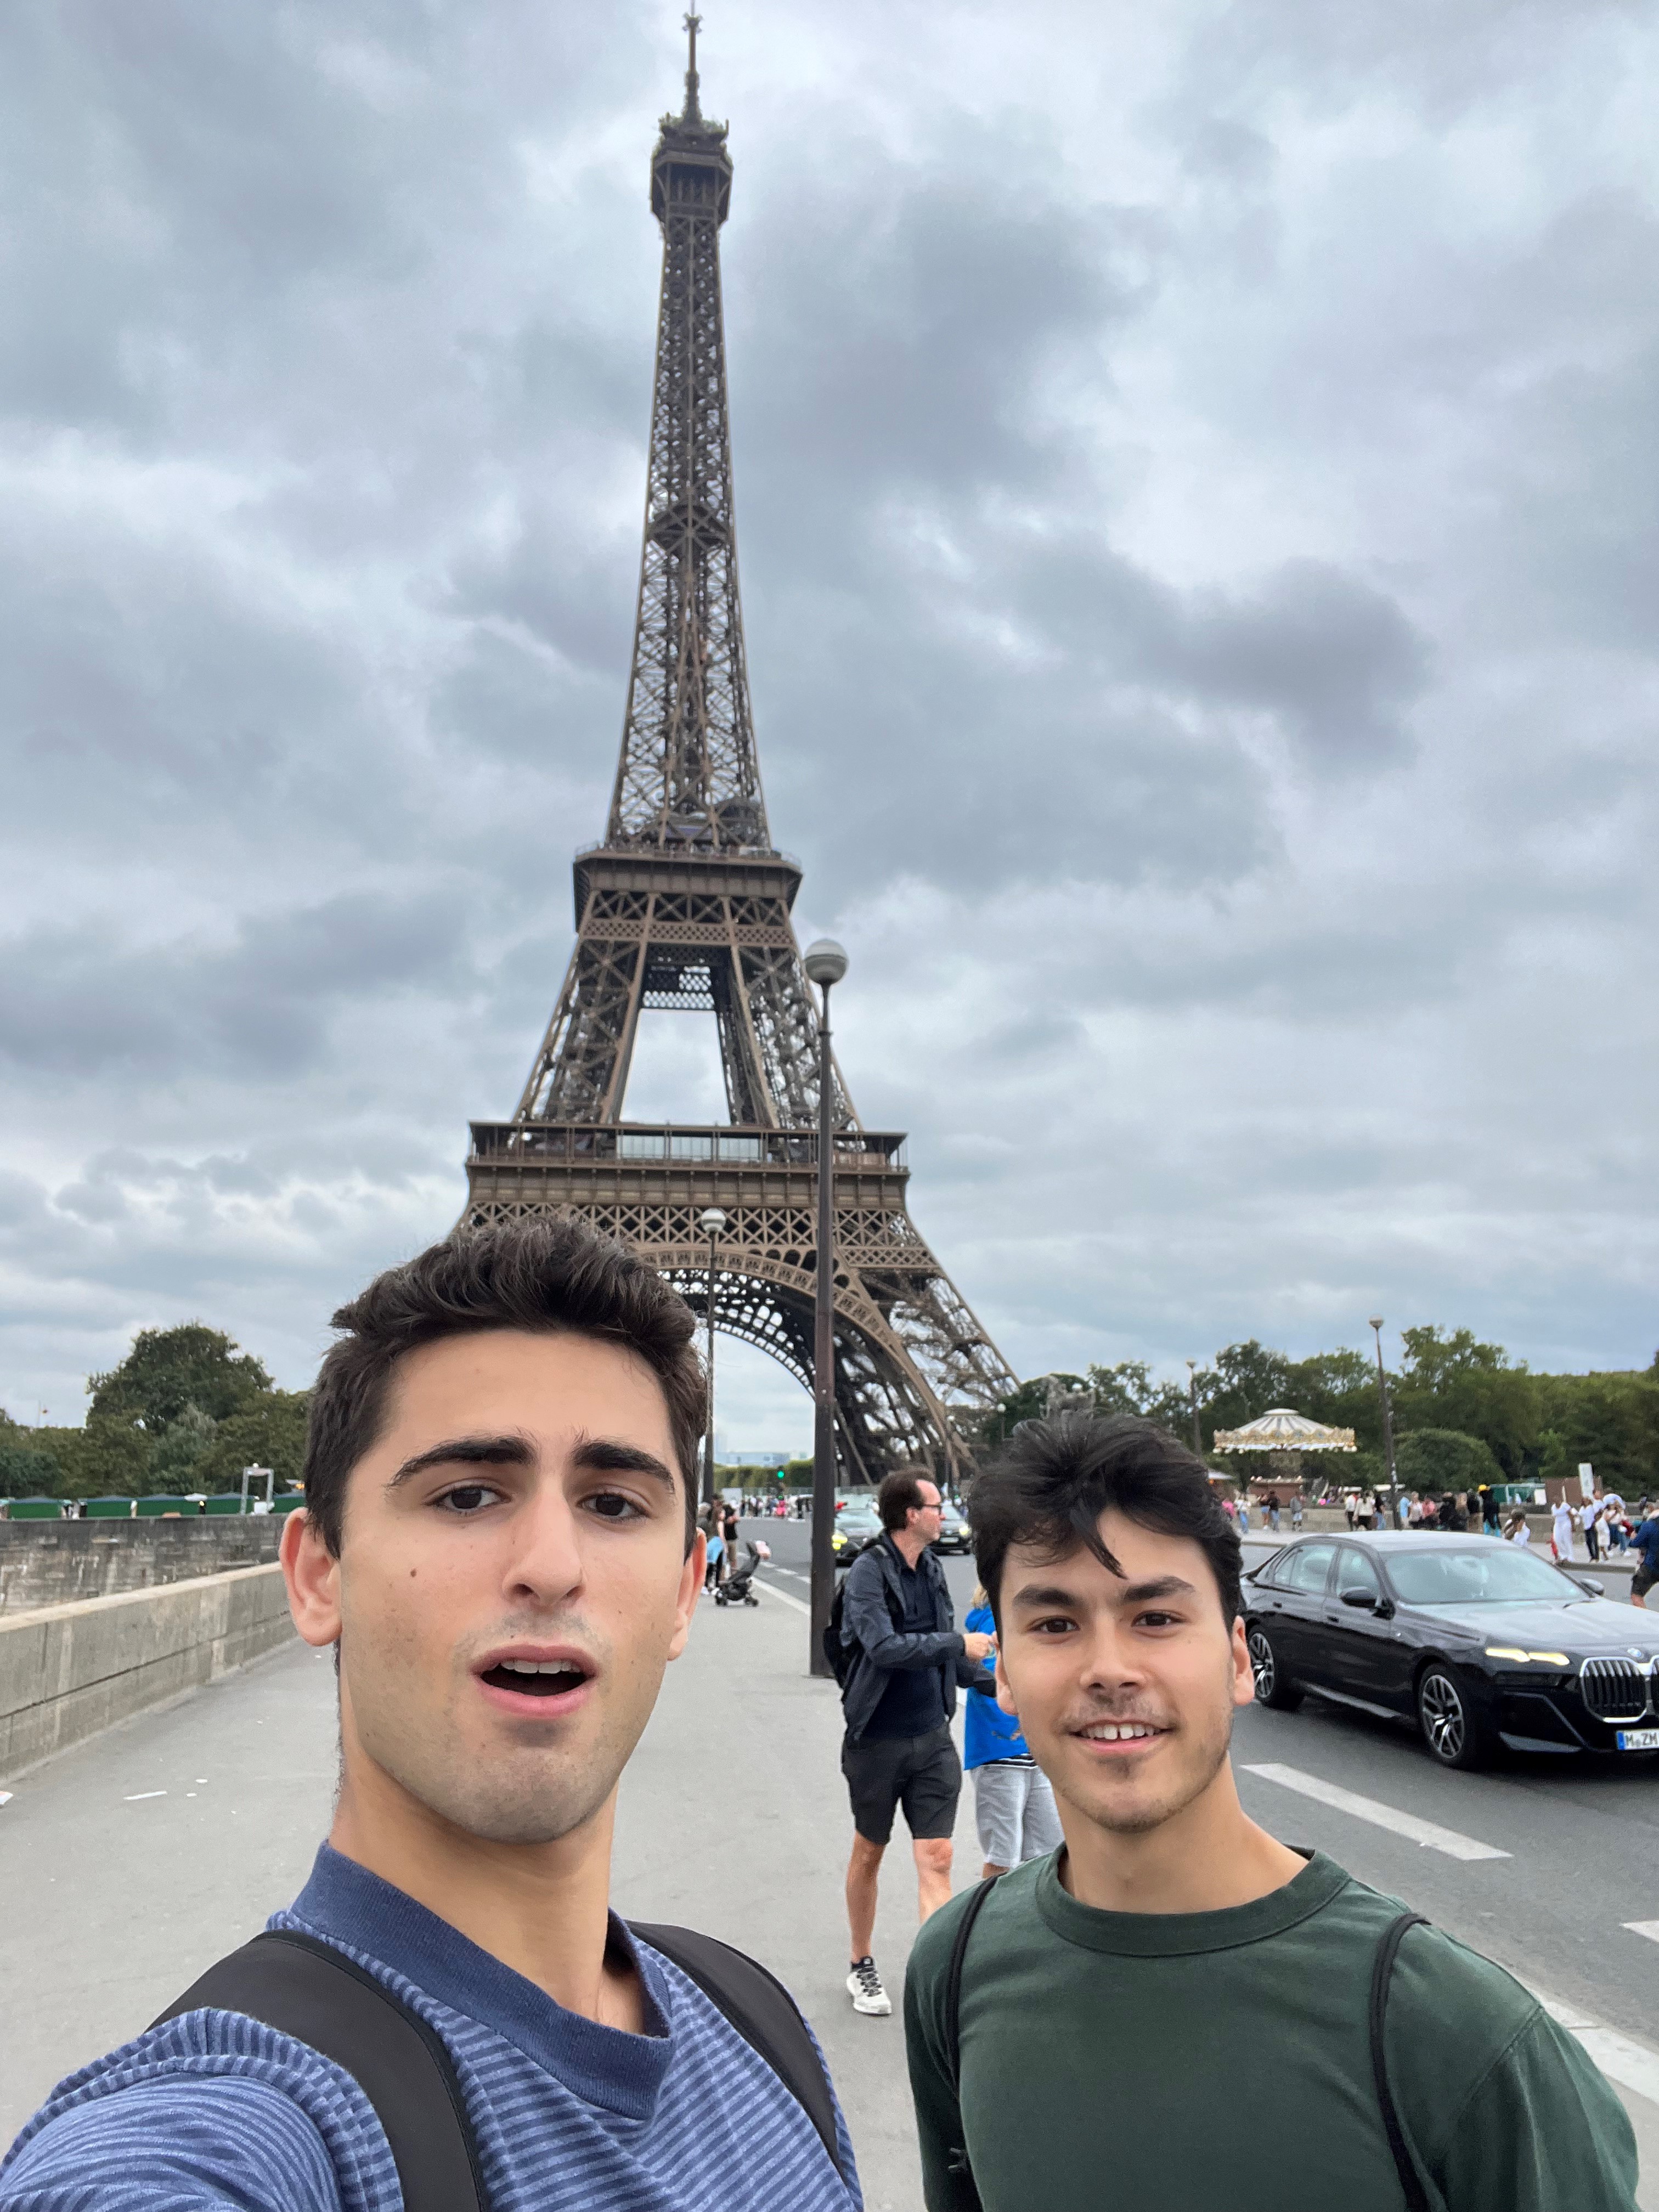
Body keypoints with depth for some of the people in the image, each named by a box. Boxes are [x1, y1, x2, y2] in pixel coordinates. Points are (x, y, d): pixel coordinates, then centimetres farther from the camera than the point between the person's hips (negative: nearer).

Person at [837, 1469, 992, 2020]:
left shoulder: (932, 1568, 4)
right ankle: (861, 1968, 34)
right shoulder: (868, 1570, -16)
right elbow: (884, 1646, -29)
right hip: (876, 1741, -4)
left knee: (936, 1861, -1)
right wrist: (959, 1644, -24)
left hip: (932, 1738, 5)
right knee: (869, 1854, 14)